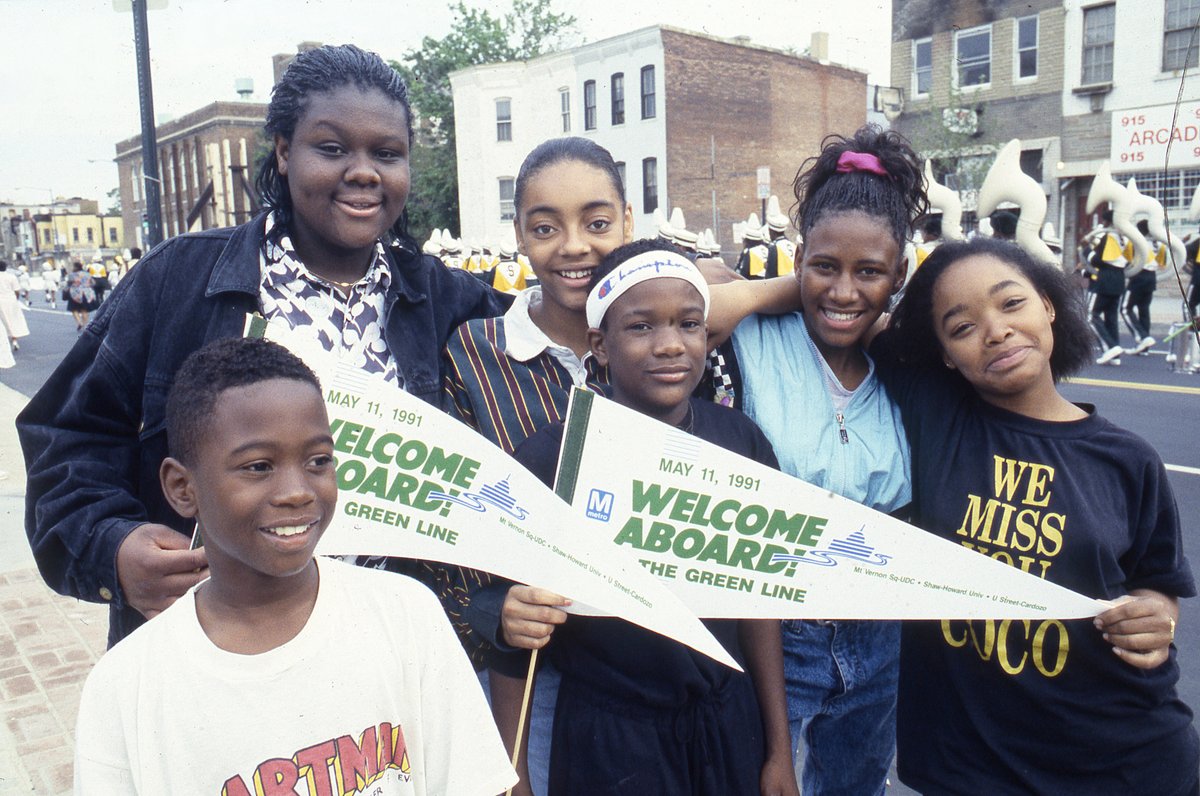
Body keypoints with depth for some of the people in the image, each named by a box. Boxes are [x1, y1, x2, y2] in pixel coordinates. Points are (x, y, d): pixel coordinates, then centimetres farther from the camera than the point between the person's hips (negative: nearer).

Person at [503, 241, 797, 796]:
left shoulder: (740, 440, -6)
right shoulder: (548, 457, -16)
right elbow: (515, 597, -5)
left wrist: (779, 749, 7)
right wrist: (516, 623, -28)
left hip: (729, 724, 3)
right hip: (607, 735, -3)